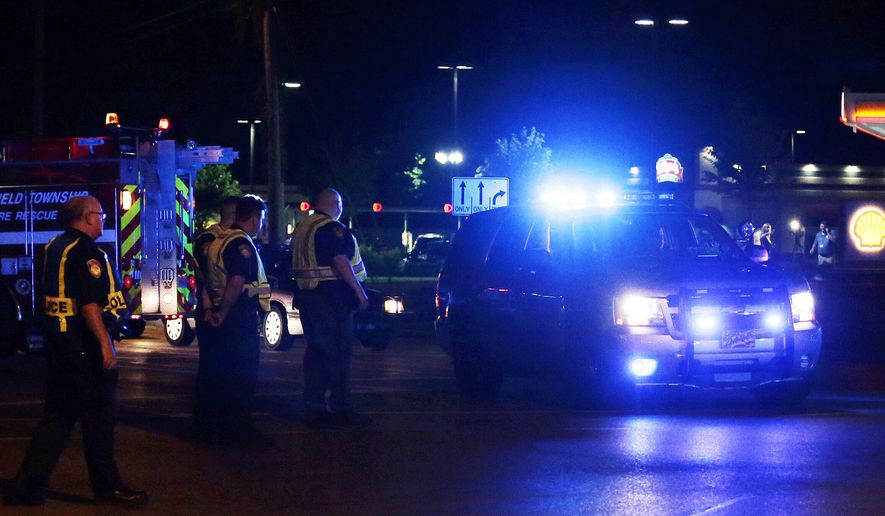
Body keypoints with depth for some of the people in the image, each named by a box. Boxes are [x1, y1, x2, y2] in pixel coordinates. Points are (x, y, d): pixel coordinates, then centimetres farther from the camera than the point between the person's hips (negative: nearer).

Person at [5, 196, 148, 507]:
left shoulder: (55, 248, 13)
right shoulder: (85, 252, -15)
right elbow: (89, 303, -23)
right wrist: (105, 343, -24)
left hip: (58, 341, 9)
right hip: (84, 344, -9)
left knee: (58, 416, 12)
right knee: (97, 415, 1)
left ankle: (28, 484, 8)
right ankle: (107, 487, 8)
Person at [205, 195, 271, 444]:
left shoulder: (219, 242, 16)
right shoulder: (242, 245, -16)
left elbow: (212, 280, 23)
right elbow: (237, 283, -26)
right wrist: (223, 313, -18)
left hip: (224, 316, 10)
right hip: (241, 317, -10)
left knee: (228, 373, 14)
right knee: (244, 375, -6)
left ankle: (227, 428, 18)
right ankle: (242, 429, -6)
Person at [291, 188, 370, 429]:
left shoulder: (301, 229, 16)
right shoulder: (332, 228, -12)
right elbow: (340, 261, -21)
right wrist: (359, 291, -18)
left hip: (306, 297, 9)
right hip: (332, 297, -9)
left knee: (315, 351, 11)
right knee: (337, 354, -7)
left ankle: (313, 408, 11)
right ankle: (340, 409, -8)